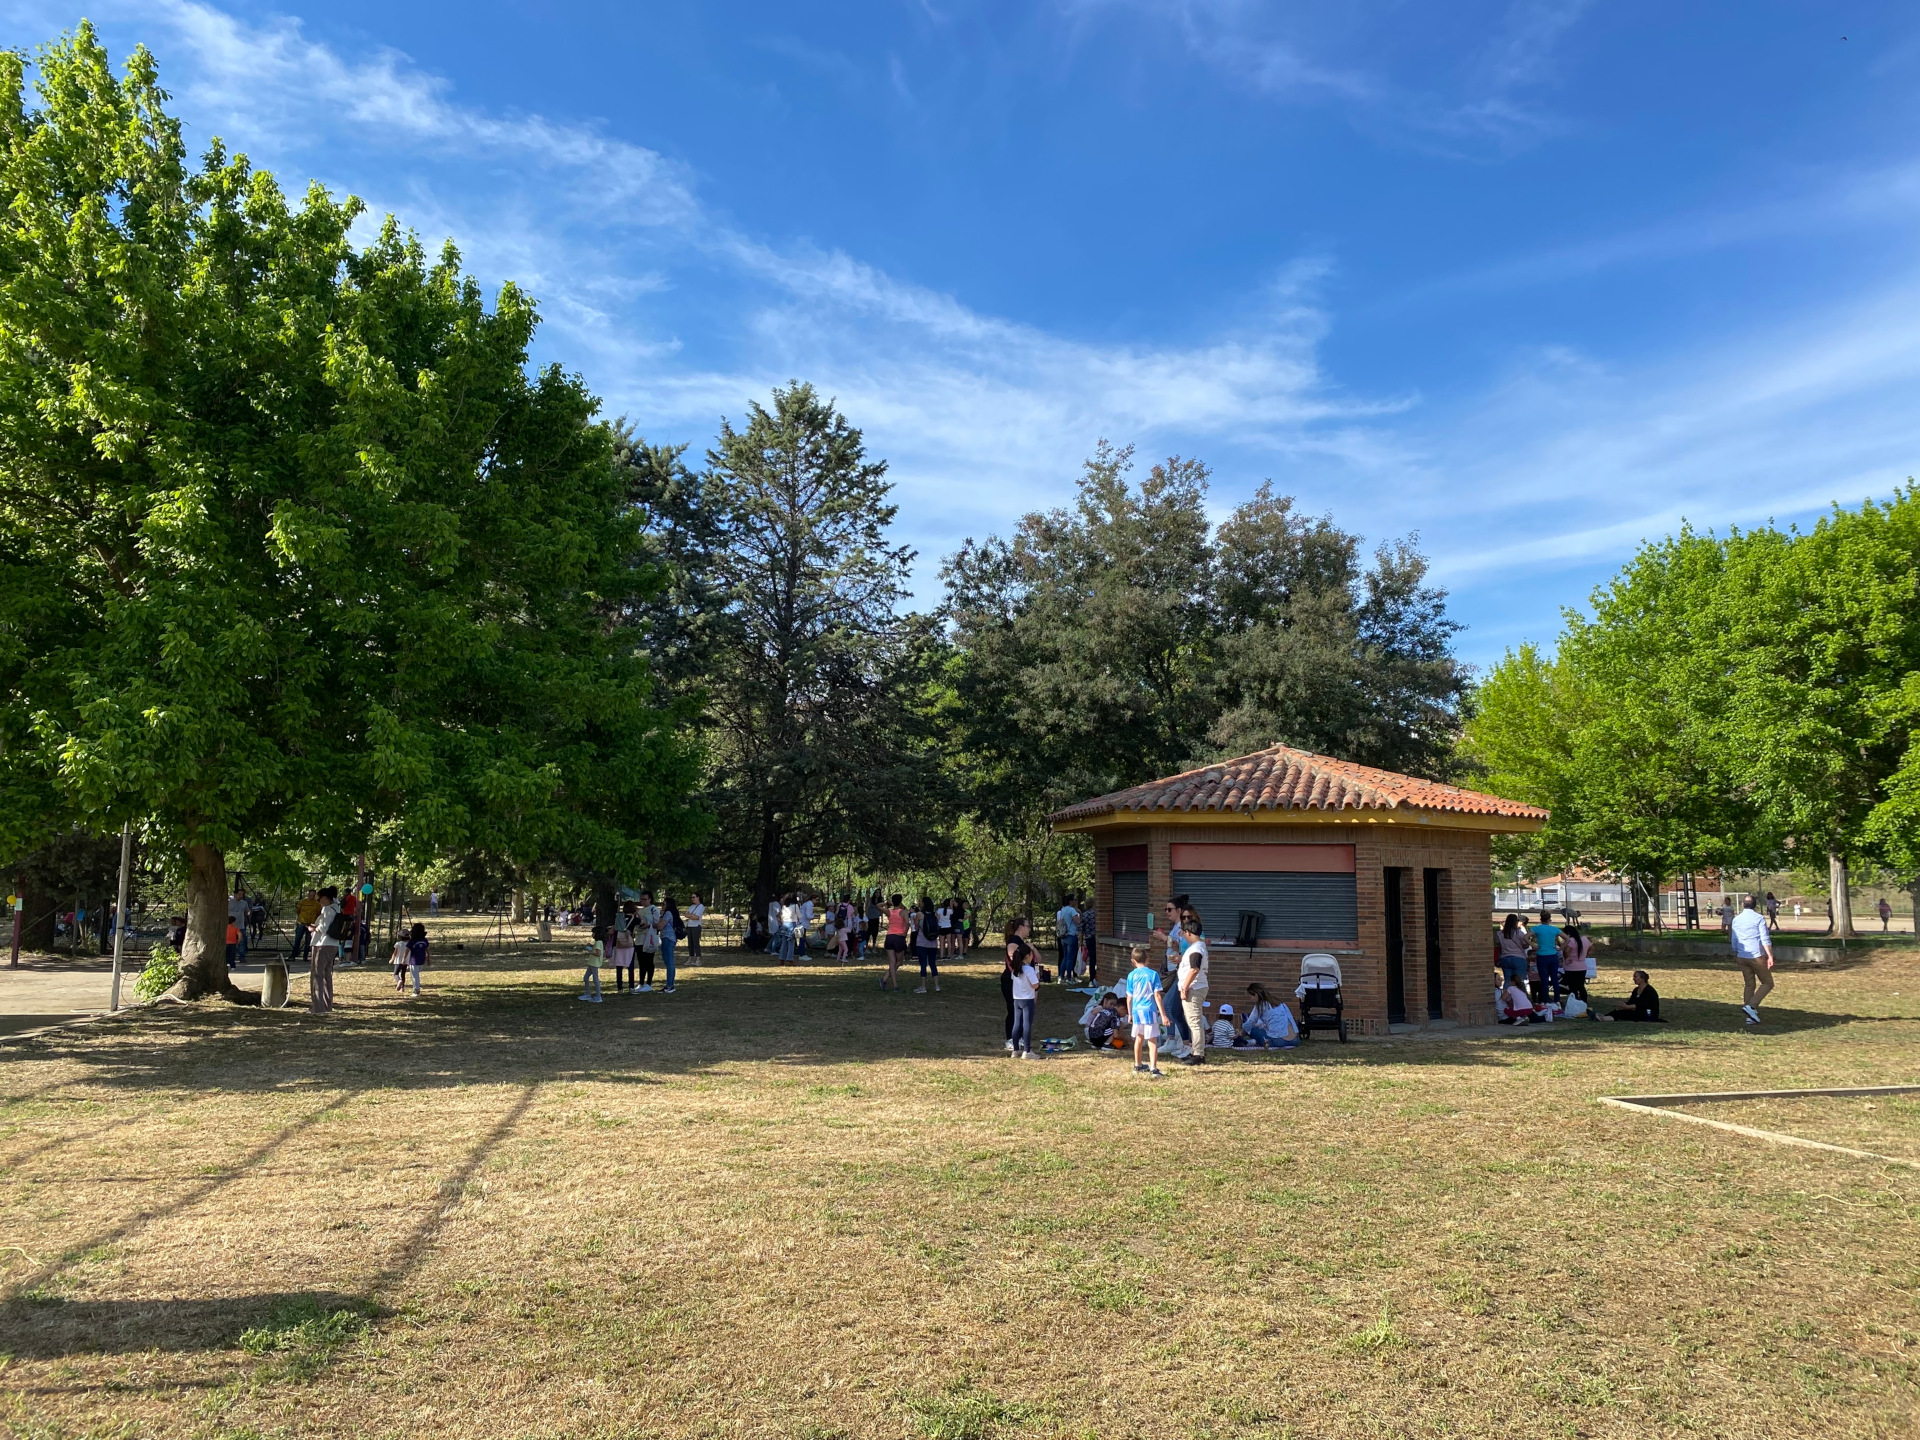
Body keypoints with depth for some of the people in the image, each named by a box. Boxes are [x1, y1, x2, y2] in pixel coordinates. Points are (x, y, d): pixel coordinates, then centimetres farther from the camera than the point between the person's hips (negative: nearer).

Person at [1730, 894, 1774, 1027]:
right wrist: (1770, 956, -14)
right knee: (1767, 983, 7)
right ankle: (1751, 1006, -13)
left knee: (1749, 985, 12)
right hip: (1757, 956, -5)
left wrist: (1735, 957, 26)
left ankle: (1750, 1018, 8)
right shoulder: (1758, 918, -6)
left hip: (1742, 957, 5)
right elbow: (1765, 939, -13)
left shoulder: (1736, 920, 9)